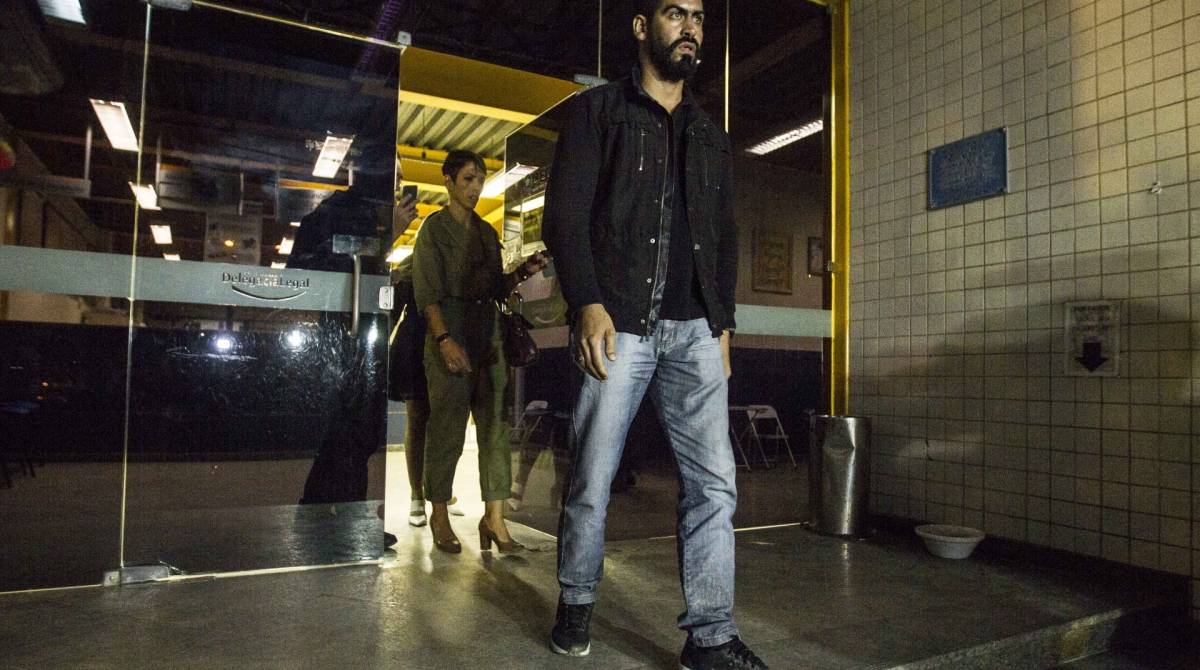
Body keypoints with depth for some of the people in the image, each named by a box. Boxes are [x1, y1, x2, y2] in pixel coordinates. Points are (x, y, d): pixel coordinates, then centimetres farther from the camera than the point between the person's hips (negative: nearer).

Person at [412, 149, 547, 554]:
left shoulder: (486, 231, 18)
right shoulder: (434, 226, 2)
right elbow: (427, 290, -8)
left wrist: (523, 272, -1)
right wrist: (444, 339, -19)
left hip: (488, 334, 6)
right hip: (450, 334, -5)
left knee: (495, 425, 0)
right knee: (447, 428, -2)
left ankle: (494, 518, 4)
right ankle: (439, 515, 12)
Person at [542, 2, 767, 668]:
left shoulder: (711, 135, 22)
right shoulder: (598, 110, 8)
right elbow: (565, 214, -3)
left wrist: (723, 323, 11)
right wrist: (588, 303, -15)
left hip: (695, 330, 4)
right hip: (618, 324, -4)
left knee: (714, 481, -2)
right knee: (592, 480, 3)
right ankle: (576, 602, 25)